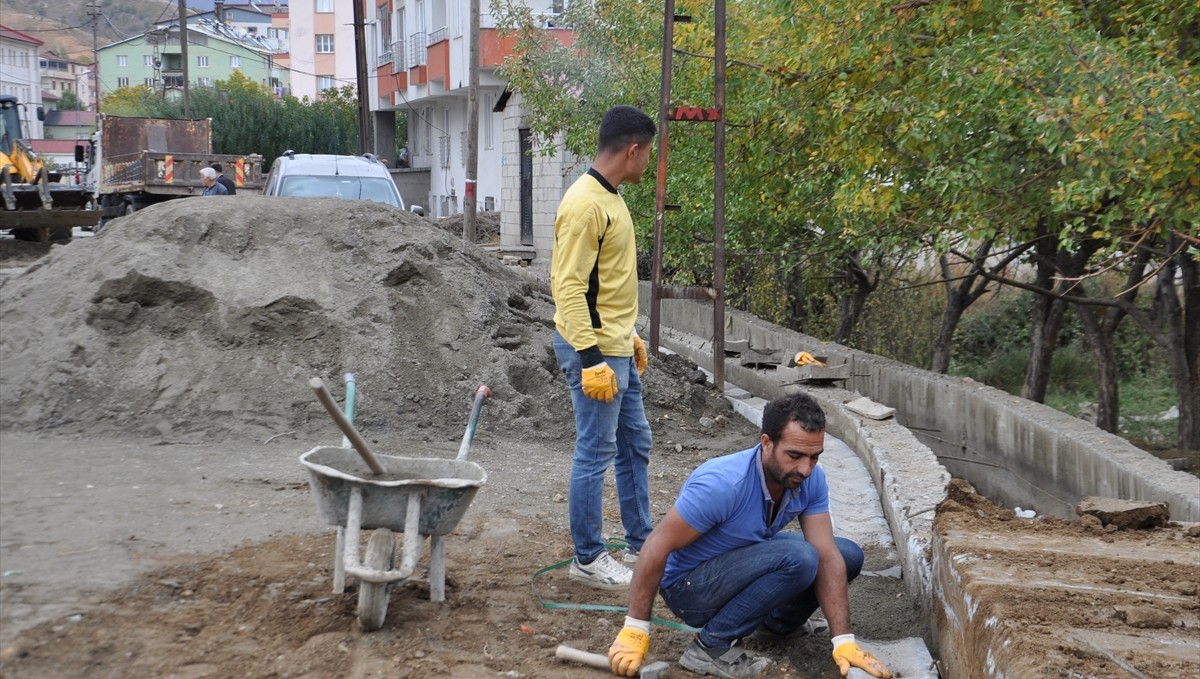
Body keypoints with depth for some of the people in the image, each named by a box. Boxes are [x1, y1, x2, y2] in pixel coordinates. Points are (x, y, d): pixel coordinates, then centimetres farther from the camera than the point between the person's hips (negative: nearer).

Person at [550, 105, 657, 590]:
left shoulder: (610, 198, 12)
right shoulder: (585, 204, -19)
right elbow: (570, 287, -23)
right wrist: (592, 359, -25)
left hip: (617, 348, 11)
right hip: (594, 350, -11)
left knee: (635, 444, 17)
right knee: (596, 453, -2)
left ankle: (640, 544, 28)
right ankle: (588, 559, 10)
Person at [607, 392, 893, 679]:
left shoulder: (812, 480, -14)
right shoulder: (723, 484, -33)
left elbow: (827, 557, -15)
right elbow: (658, 546, -27)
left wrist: (844, 641, -23)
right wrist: (635, 630, -25)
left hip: (746, 563, 7)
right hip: (689, 587, -7)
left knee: (849, 556, 1)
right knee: (798, 558, -30)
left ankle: (775, 624, 20)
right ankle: (711, 646, -17)